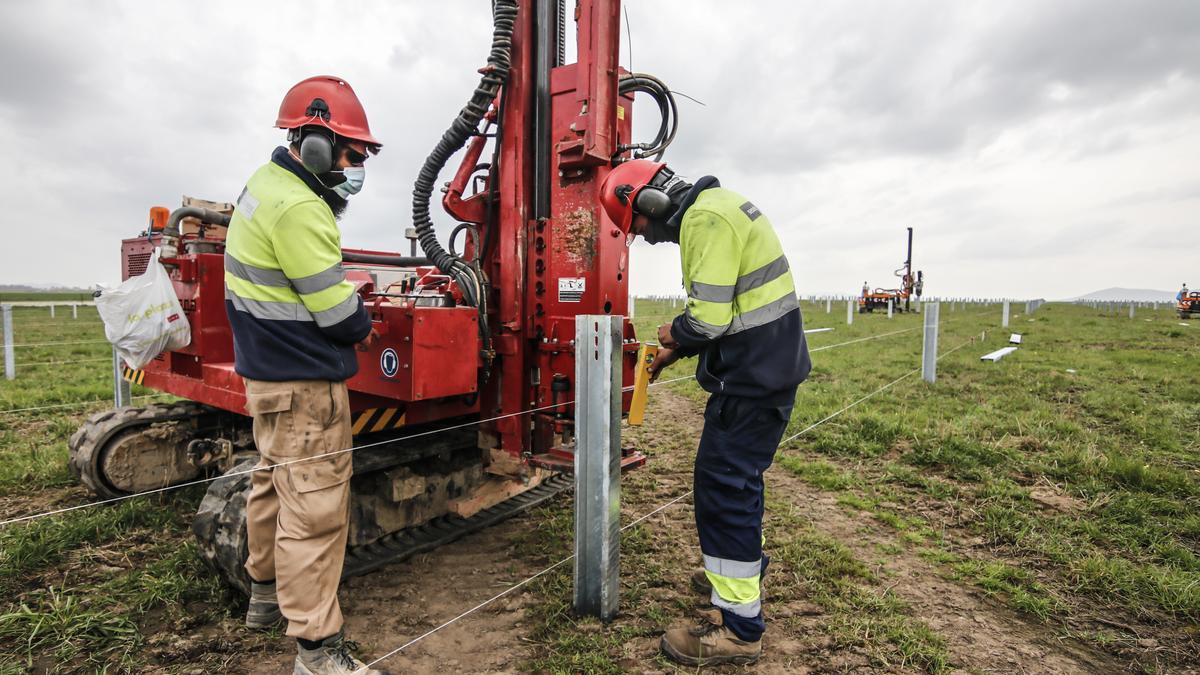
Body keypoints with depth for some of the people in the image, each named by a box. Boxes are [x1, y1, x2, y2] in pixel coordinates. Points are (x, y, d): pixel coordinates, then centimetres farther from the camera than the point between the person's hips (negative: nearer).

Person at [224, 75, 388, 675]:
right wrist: (364, 327, -1)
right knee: (314, 506, -4)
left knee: (274, 480, 23)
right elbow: (337, 311, -18)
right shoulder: (297, 208, -21)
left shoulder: (268, 182, 11)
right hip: (305, 382, -11)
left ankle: (266, 592, 42)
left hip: (268, 370, 11)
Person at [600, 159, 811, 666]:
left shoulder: (705, 218, -17)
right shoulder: (713, 207, 16)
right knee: (736, 475, 22)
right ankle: (741, 573, 42)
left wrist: (674, 332, -3)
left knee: (724, 486, -4)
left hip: (752, 376, -10)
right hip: (767, 365, 10)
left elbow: (708, 315, -24)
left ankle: (739, 628, 8)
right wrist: (677, 351, 16)